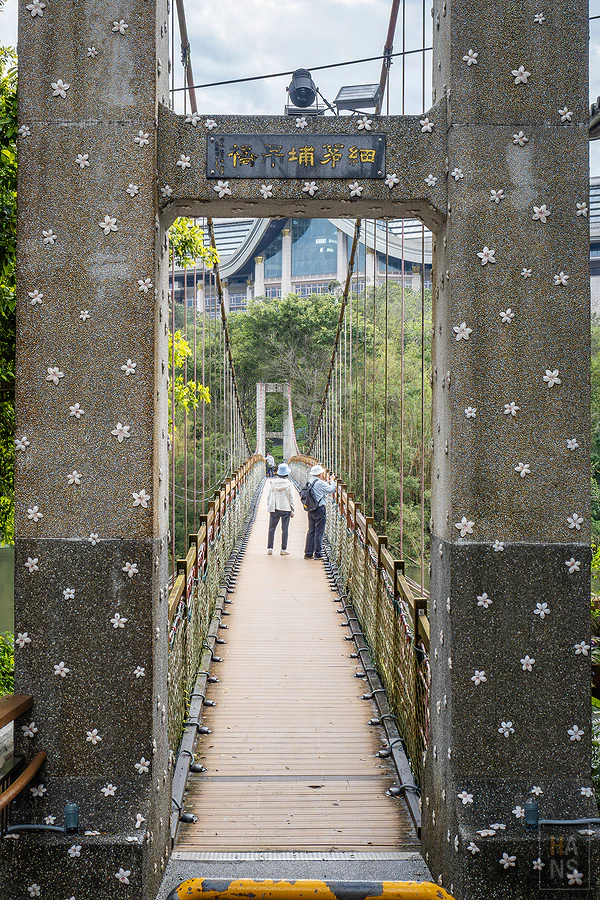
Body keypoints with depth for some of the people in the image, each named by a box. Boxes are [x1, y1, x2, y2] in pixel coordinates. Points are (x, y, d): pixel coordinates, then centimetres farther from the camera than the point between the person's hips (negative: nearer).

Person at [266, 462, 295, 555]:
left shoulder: (272, 482, -2)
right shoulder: (289, 484, -7)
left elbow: (269, 496, 3)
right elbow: (291, 498, -2)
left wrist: (269, 506, 13)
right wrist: (292, 511, 5)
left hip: (274, 509, 2)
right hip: (286, 509, -2)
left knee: (271, 529, 8)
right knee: (285, 530, 4)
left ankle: (270, 548, 5)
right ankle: (283, 549, 4)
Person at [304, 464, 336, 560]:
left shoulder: (309, 482, 9)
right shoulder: (320, 483, -15)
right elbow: (331, 490, -4)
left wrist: (327, 482, 24)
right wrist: (332, 481, 10)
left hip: (311, 509, 8)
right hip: (319, 509, -8)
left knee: (311, 531, 12)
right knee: (319, 532, -2)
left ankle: (308, 553, 13)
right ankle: (317, 554, 0)